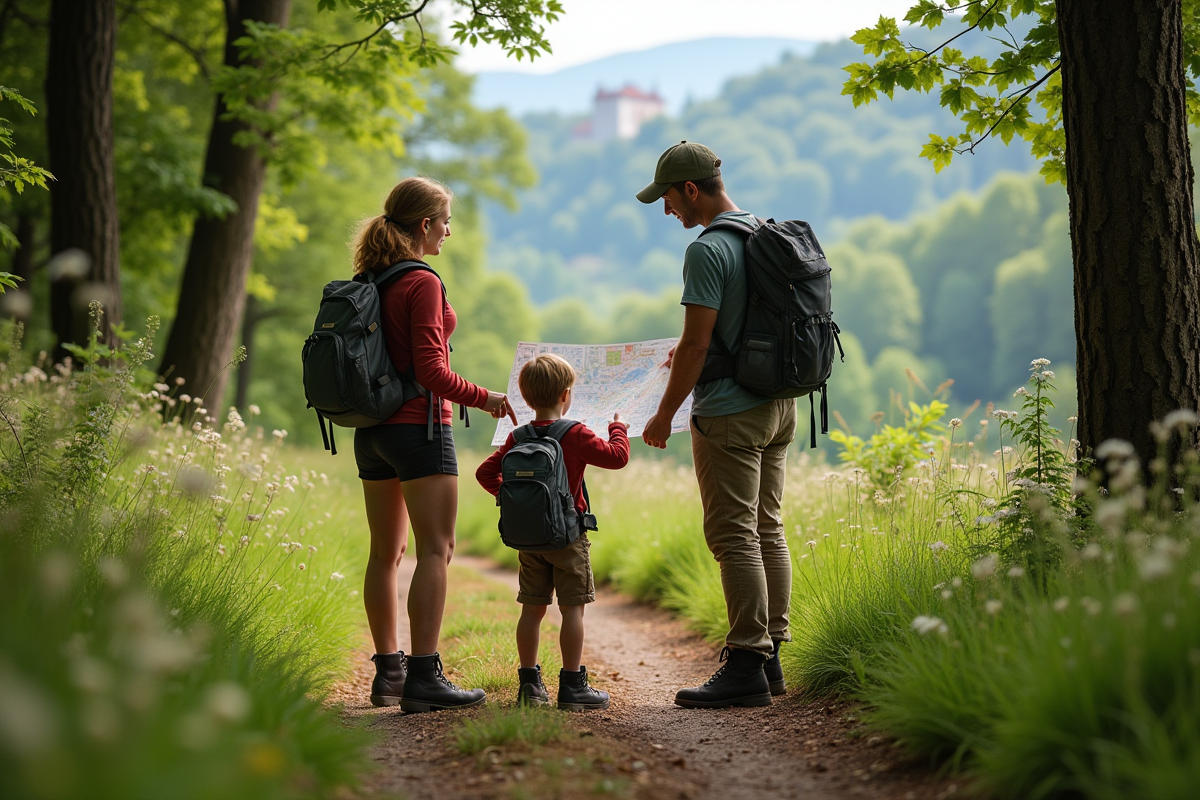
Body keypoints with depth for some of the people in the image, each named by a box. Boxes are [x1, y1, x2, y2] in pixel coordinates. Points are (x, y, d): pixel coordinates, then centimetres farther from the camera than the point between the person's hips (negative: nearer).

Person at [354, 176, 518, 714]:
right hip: (418, 426, -8)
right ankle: (423, 677, -11)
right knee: (435, 551, -6)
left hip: (370, 429, 8)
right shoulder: (422, 284, -13)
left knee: (386, 552, 12)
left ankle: (388, 672, 17)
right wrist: (485, 399, -6)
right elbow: (431, 372, -18)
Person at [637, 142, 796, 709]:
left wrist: (664, 415, -8)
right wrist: (691, 353, 28)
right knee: (767, 530, 12)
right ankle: (771, 653, 17)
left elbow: (696, 343, -17)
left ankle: (747, 666, -5)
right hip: (778, 405, 9)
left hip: (729, 414, -9)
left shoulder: (708, 250, -15)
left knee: (734, 536, -6)